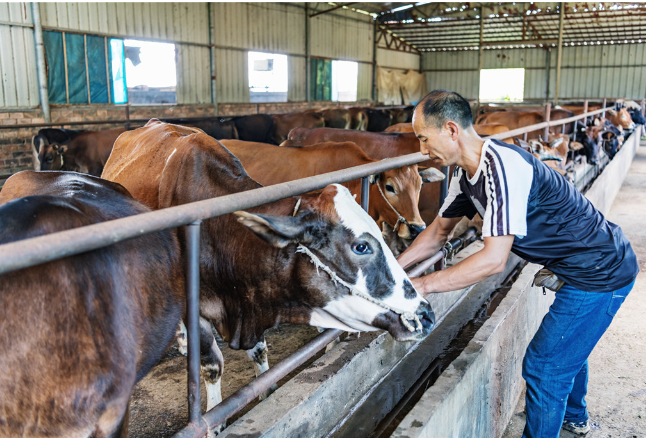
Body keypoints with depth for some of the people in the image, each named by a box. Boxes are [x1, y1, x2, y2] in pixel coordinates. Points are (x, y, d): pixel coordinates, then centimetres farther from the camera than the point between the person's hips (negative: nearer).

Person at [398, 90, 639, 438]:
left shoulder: (502, 167, -31)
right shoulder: (467, 172, -1)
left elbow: (494, 259, -34)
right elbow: (439, 231, 9)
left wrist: (422, 286, -28)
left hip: (600, 272, -10)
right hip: (586, 266, 10)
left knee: (544, 367, -2)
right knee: (568, 344, 29)